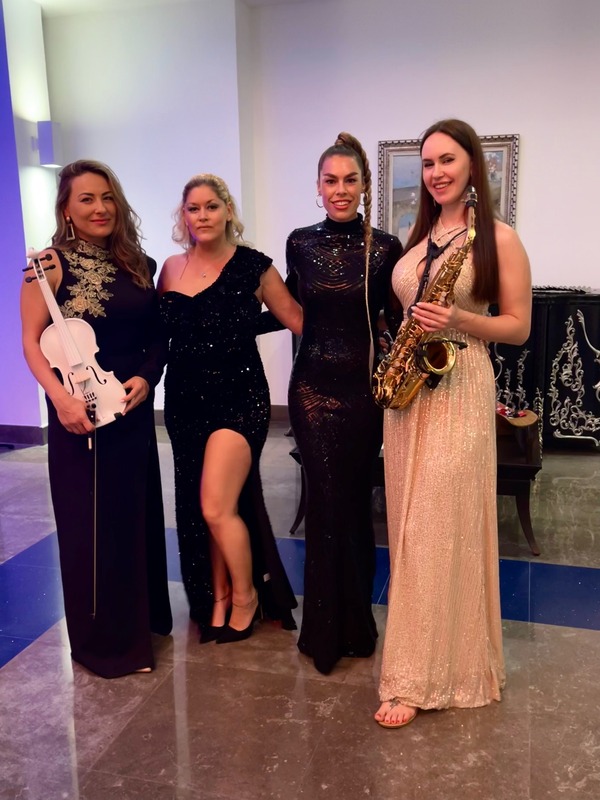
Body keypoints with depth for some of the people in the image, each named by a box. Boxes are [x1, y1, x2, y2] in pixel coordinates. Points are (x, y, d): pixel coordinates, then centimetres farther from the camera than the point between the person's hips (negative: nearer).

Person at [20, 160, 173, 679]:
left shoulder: (138, 264, 8)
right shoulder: (51, 264, -6)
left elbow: (157, 335, 8)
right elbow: (31, 342, -10)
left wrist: (147, 378, -10)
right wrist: (59, 396, -24)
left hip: (134, 406, 5)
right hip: (82, 410, -5)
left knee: (139, 514, 14)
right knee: (91, 523, 6)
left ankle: (142, 620, 34)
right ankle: (104, 639, 23)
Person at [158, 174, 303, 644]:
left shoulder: (252, 265, -5)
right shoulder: (171, 269, 9)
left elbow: (296, 319, -3)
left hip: (239, 397, -5)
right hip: (184, 401, 5)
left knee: (217, 506, -10)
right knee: (201, 508, 12)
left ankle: (245, 593, 17)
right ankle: (217, 599, 31)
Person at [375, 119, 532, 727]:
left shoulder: (500, 238, -4)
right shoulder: (417, 237, 14)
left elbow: (519, 326, -5)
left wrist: (460, 321, -21)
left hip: (458, 388, -6)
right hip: (405, 387, 7)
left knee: (443, 530, -3)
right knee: (409, 527, 10)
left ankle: (421, 676, 9)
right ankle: (418, 659, 27)